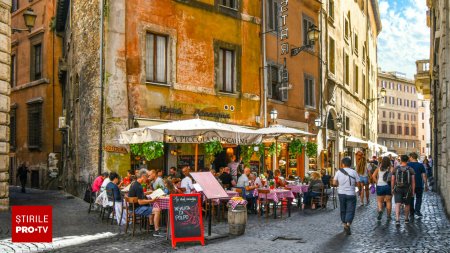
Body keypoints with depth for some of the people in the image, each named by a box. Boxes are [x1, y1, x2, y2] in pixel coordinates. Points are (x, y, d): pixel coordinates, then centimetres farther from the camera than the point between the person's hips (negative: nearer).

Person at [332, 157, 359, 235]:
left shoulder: (339, 172, -5)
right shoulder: (354, 172, -8)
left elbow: (334, 183, -4)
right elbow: (358, 183, -7)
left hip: (341, 193, 2)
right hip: (351, 194, -2)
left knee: (343, 210, 16)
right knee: (350, 210, 2)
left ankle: (345, 225, 25)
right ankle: (348, 225, -16)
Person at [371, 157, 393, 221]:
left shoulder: (379, 168, 1)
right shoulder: (391, 168, -3)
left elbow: (373, 176, -6)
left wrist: (377, 182, 3)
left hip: (380, 186, 0)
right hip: (388, 186, 0)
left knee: (379, 201, 10)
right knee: (388, 201, 13)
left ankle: (380, 210, -17)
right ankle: (388, 215, 17)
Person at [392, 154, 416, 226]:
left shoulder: (396, 169, -2)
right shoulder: (411, 169, -4)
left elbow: (392, 180, 0)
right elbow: (413, 181, -5)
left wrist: (392, 189, 10)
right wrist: (413, 191, 1)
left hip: (397, 189, -1)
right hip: (407, 189, 1)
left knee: (397, 204, -6)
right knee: (407, 204, 17)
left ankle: (397, 220, -21)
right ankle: (406, 219, 31)